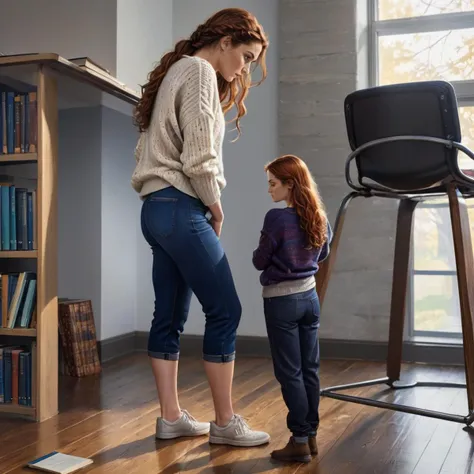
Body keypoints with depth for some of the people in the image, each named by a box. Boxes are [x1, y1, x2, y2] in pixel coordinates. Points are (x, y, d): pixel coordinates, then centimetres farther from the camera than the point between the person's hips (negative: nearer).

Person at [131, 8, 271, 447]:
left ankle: (170, 416, 16)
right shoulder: (200, 71, -7)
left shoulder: (179, 71, 23)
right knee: (224, 310, -6)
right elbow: (198, 158, -17)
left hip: (160, 208, 10)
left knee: (169, 316, 9)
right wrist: (215, 207, -3)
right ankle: (225, 423, 3)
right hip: (179, 207, -10)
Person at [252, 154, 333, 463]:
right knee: (310, 369, 12)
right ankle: (311, 435, 22)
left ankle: (300, 441, 8)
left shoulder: (277, 218, -19)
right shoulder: (319, 217, 2)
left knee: (290, 373, 1)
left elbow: (260, 262, -10)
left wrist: (263, 249, 9)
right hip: (310, 296, 7)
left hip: (281, 301, -6)